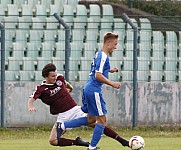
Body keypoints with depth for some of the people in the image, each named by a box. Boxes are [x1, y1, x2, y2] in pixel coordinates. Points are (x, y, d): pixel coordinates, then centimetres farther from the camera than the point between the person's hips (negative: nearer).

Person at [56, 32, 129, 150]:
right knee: (102, 120, -2)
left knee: (91, 119, 20)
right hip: (94, 91, -10)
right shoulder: (103, 56, -16)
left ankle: (63, 126, 18)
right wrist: (112, 84, -18)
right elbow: (98, 76, -23)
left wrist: (109, 70, 18)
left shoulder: (99, 54, 14)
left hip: (88, 89, 10)